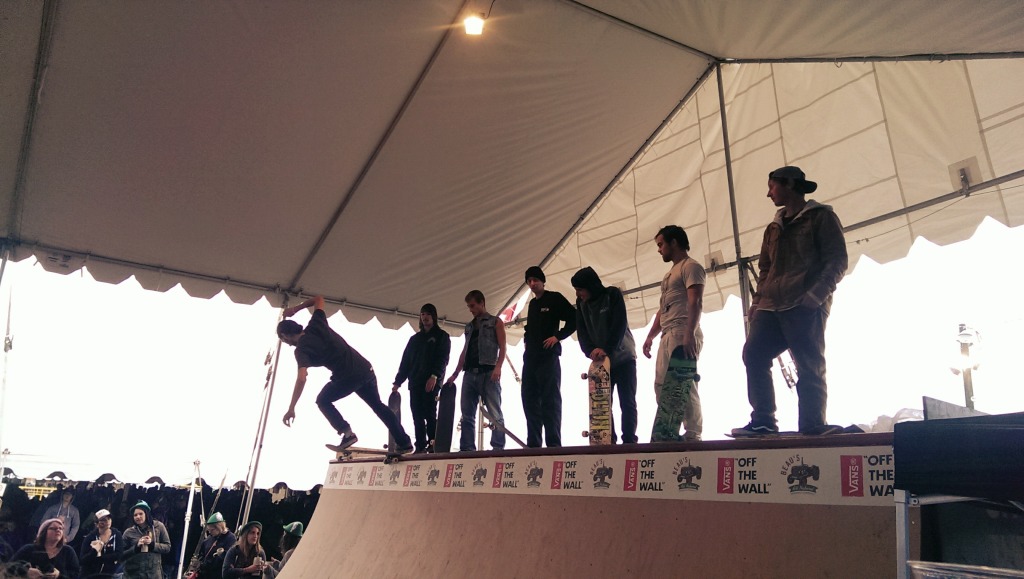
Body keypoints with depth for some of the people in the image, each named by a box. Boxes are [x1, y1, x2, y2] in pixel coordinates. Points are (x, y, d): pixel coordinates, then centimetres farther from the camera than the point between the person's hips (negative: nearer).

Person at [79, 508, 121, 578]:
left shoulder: (116, 534, -2)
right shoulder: (90, 537, -5)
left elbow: (118, 555, -11)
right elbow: (82, 559, -11)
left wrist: (98, 557, -13)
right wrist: (94, 551, -27)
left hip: (110, 574, 0)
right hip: (90, 575, 0)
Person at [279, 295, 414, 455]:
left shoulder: (302, 349, -5)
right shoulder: (316, 325, 12)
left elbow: (301, 379, -19)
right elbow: (319, 299, 29)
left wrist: (291, 409, -16)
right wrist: (296, 308, 34)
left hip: (348, 376, -7)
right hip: (365, 369, 7)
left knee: (323, 400, 16)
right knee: (378, 406, 21)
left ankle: (347, 434, 1)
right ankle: (405, 443, 22)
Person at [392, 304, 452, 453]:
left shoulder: (442, 336, 8)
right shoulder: (415, 338, 22)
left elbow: (443, 359, -5)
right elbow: (405, 361, 18)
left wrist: (434, 376, -21)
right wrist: (398, 381, 9)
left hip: (431, 382, -5)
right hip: (415, 382, 5)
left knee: (430, 414, -11)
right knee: (417, 417, 0)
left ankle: (433, 446, -11)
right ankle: (420, 447, 0)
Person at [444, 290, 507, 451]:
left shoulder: (495, 322, 9)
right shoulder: (469, 327, 25)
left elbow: (502, 347, -2)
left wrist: (498, 367, -18)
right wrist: (455, 374, 14)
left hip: (488, 373, -6)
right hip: (470, 373, 6)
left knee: (495, 413, -8)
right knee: (467, 414, 2)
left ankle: (498, 448, -8)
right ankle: (467, 449, 5)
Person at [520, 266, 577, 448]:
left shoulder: (554, 298, 0)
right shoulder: (532, 304, 21)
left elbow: (574, 319, -6)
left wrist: (558, 337, -12)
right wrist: (526, 340, 13)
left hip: (548, 356, -7)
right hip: (530, 357, 8)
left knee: (550, 400, -10)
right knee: (530, 400, 4)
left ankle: (553, 443, -11)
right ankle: (533, 444, 7)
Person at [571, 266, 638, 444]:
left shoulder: (613, 294, -12)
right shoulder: (581, 303, 1)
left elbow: (619, 324, -22)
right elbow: (581, 331, -6)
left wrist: (606, 349, -33)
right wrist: (591, 351, -25)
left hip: (623, 357, -4)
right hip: (600, 360, 4)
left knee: (627, 402, -5)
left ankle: (629, 441, -1)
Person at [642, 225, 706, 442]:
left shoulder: (690, 266, -2)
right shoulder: (671, 273, 27)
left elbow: (695, 303, -15)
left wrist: (689, 334, -26)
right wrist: (650, 336, 19)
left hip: (683, 334, -10)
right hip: (667, 337, 10)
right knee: (662, 387, 6)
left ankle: (693, 436, -7)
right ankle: (666, 436, 9)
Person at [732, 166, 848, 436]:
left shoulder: (821, 216, 5)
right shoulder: (774, 227, 25)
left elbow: (837, 260, -4)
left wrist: (816, 294, -17)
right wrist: (758, 299, 10)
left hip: (805, 306, -6)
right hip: (771, 306, 6)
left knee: (809, 367, -6)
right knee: (753, 354, -7)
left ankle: (813, 426, 1)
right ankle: (763, 421, -3)